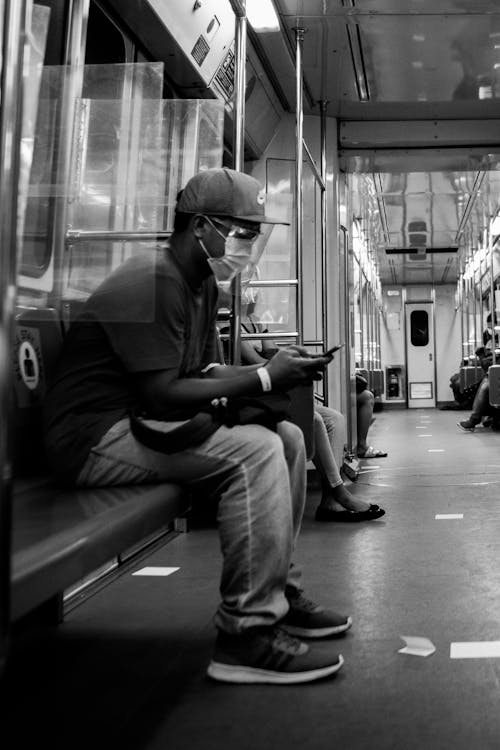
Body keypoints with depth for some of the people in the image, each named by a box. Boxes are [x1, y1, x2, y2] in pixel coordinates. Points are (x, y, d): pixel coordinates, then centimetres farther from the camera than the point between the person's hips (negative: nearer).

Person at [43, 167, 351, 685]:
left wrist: (275, 371, -5)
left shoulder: (202, 283, 13)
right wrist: (263, 379, -20)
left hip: (143, 423, 10)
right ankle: (248, 634, -19)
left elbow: (202, 371, 11)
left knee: (286, 437, 4)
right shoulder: (151, 282, -18)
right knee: (255, 452, -26)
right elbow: (162, 395, -25)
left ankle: (279, 595, 11)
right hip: (94, 434, -10)